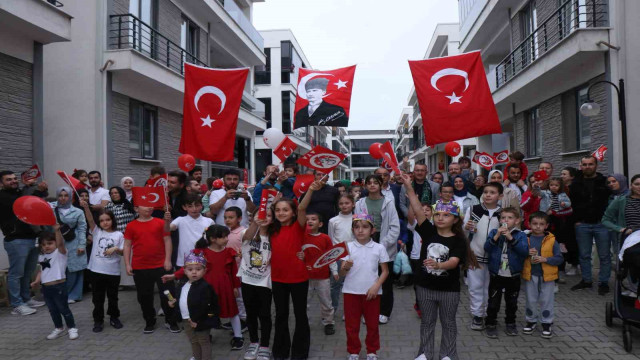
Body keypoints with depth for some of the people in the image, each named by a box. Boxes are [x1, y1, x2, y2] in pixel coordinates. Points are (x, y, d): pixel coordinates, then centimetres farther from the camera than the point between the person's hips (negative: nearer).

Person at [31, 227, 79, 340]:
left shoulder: (60, 253, -8)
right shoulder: (41, 257, 12)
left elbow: (60, 243, -27)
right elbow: (41, 270, 19)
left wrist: (57, 230, -42)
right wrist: (37, 281, 3)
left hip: (59, 286, -7)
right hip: (46, 287, 7)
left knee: (63, 309, 2)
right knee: (52, 310, 16)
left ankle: (72, 328, 16)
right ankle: (58, 328, 30)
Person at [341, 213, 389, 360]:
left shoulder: (379, 248, -4)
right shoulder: (348, 247, -4)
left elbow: (385, 271, 3)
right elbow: (342, 273, -7)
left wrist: (376, 286, -11)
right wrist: (345, 268, -30)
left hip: (372, 292, 0)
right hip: (351, 291, 0)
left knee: (372, 324, 13)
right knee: (351, 324, 9)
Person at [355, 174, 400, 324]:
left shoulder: (388, 202, -1)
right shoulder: (360, 204, 3)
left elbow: (395, 227, -4)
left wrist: (383, 244, -12)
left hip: (385, 249, -1)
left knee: (386, 282, 8)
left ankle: (384, 312, 22)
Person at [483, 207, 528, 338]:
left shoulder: (520, 235, -3)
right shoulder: (494, 232, -1)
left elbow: (524, 251, -18)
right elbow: (487, 248, -13)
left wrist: (511, 238, -25)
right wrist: (497, 236, -26)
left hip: (513, 275, 1)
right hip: (496, 275, 0)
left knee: (512, 302, 16)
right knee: (493, 302, 6)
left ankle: (510, 323, 33)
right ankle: (490, 324, 19)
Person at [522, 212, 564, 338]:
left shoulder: (551, 240, -5)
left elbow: (559, 258, -6)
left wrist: (545, 259, -19)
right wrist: (527, 253, -19)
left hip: (547, 275, -1)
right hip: (530, 275, 1)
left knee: (546, 300, 8)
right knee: (531, 300, 12)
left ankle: (546, 323, 22)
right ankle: (531, 321, 29)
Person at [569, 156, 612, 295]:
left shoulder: (605, 182, 2)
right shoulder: (576, 184, 7)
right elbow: (572, 204, 9)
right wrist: (577, 220, 0)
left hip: (602, 224, -2)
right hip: (582, 225, 2)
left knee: (604, 256, 4)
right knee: (584, 255, 10)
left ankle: (603, 282, 15)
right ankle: (586, 280, 22)